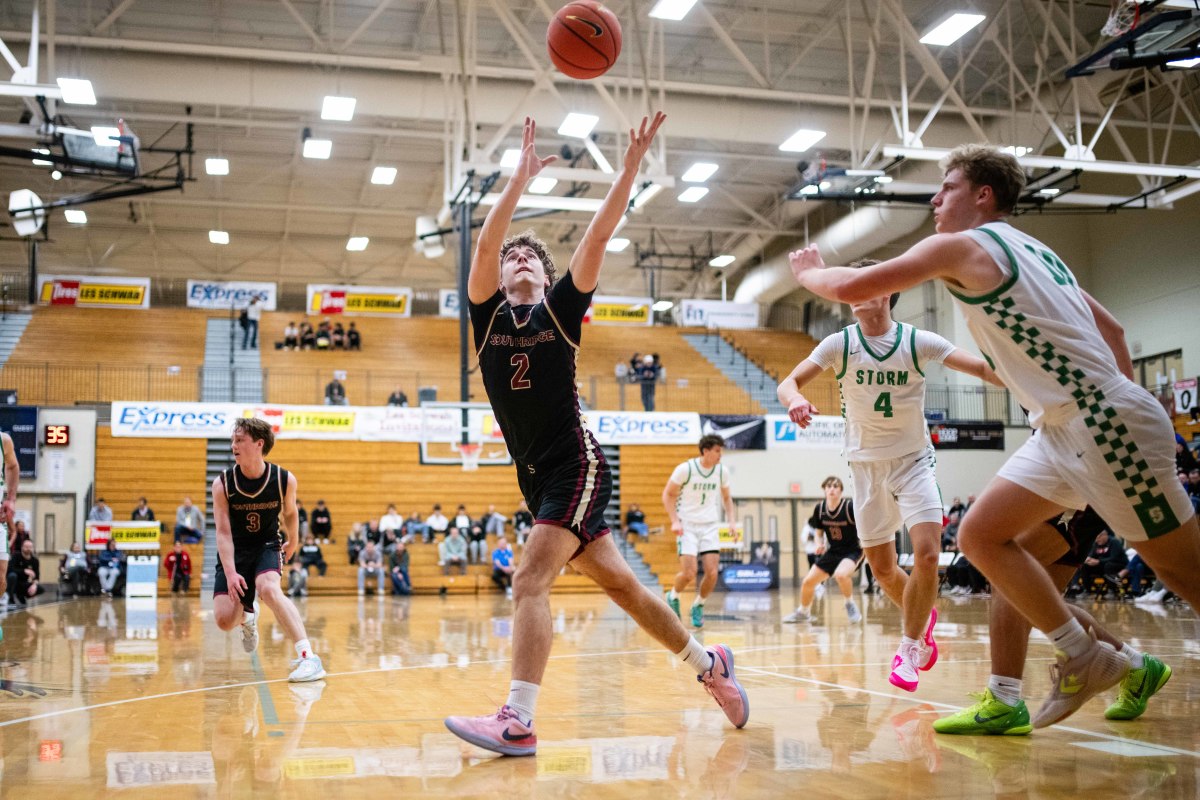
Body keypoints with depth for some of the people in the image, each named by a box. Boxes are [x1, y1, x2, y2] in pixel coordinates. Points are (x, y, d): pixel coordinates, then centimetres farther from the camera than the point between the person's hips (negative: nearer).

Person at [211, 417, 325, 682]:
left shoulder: (285, 480, -13)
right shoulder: (222, 484, -14)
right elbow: (223, 532, -17)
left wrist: (292, 543, 23)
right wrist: (230, 573, -27)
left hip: (267, 546, -1)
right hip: (234, 551, 1)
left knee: (268, 589, -34)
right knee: (224, 621, -11)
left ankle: (308, 656, -34)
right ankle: (247, 615, 30)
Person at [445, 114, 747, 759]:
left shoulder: (560, 307, 2)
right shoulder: (488, 313, 8)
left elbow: (598, 237, -7)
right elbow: (486, 242, -6)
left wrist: (630, 167, -13)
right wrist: (522, 175, -10)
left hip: (574, 464, -5)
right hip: (537, 475, 5)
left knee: (530, 579, -19)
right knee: (619, 584, 12)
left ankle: (517, 721, -21)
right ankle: (709, 664, 27)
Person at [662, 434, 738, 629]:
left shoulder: (722, 471, 0)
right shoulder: (685, 469, -12)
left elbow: (726, 497, 16)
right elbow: (668, 494, -3)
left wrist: (731, 521, 3)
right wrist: (674, 521, -13)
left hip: (710, 526, 4)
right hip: (687, 526, -4)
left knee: (712, 573, -9)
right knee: (689, 573, -14)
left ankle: (698, 606, 18)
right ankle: (673, 596, 19)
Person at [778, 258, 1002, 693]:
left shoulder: (919, 341, -8)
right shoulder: (839, 343, -6)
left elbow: (982, 368, -11)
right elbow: (788, 383, -12)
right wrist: (795, 399, -36)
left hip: (914, 461, -1)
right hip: (866, 465, 1)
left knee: (926, 555, -18)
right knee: (881, 568, 6)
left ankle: (909, 646, 3)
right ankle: (922, 618, 38)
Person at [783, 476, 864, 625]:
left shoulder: (850, 506, -20)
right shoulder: (820, 508, -5)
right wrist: (821, 544, -7)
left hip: (853, 550, -6)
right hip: (833, 551, 6)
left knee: (841, 574, -36)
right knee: (808, 581, 3)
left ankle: (851, 605, -9)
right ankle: (802, 612, 30)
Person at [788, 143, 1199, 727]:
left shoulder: (961, 245, -8)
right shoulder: (1031, 249, 19)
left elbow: (854, 288, -10)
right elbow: (1110, 328, 22)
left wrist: (808, 272, 11)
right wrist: (1119, 396, 24)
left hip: (1105, 422, -9)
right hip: (1065, 428, 9)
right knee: (981, 535, 6)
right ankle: (1083, 659, 11)